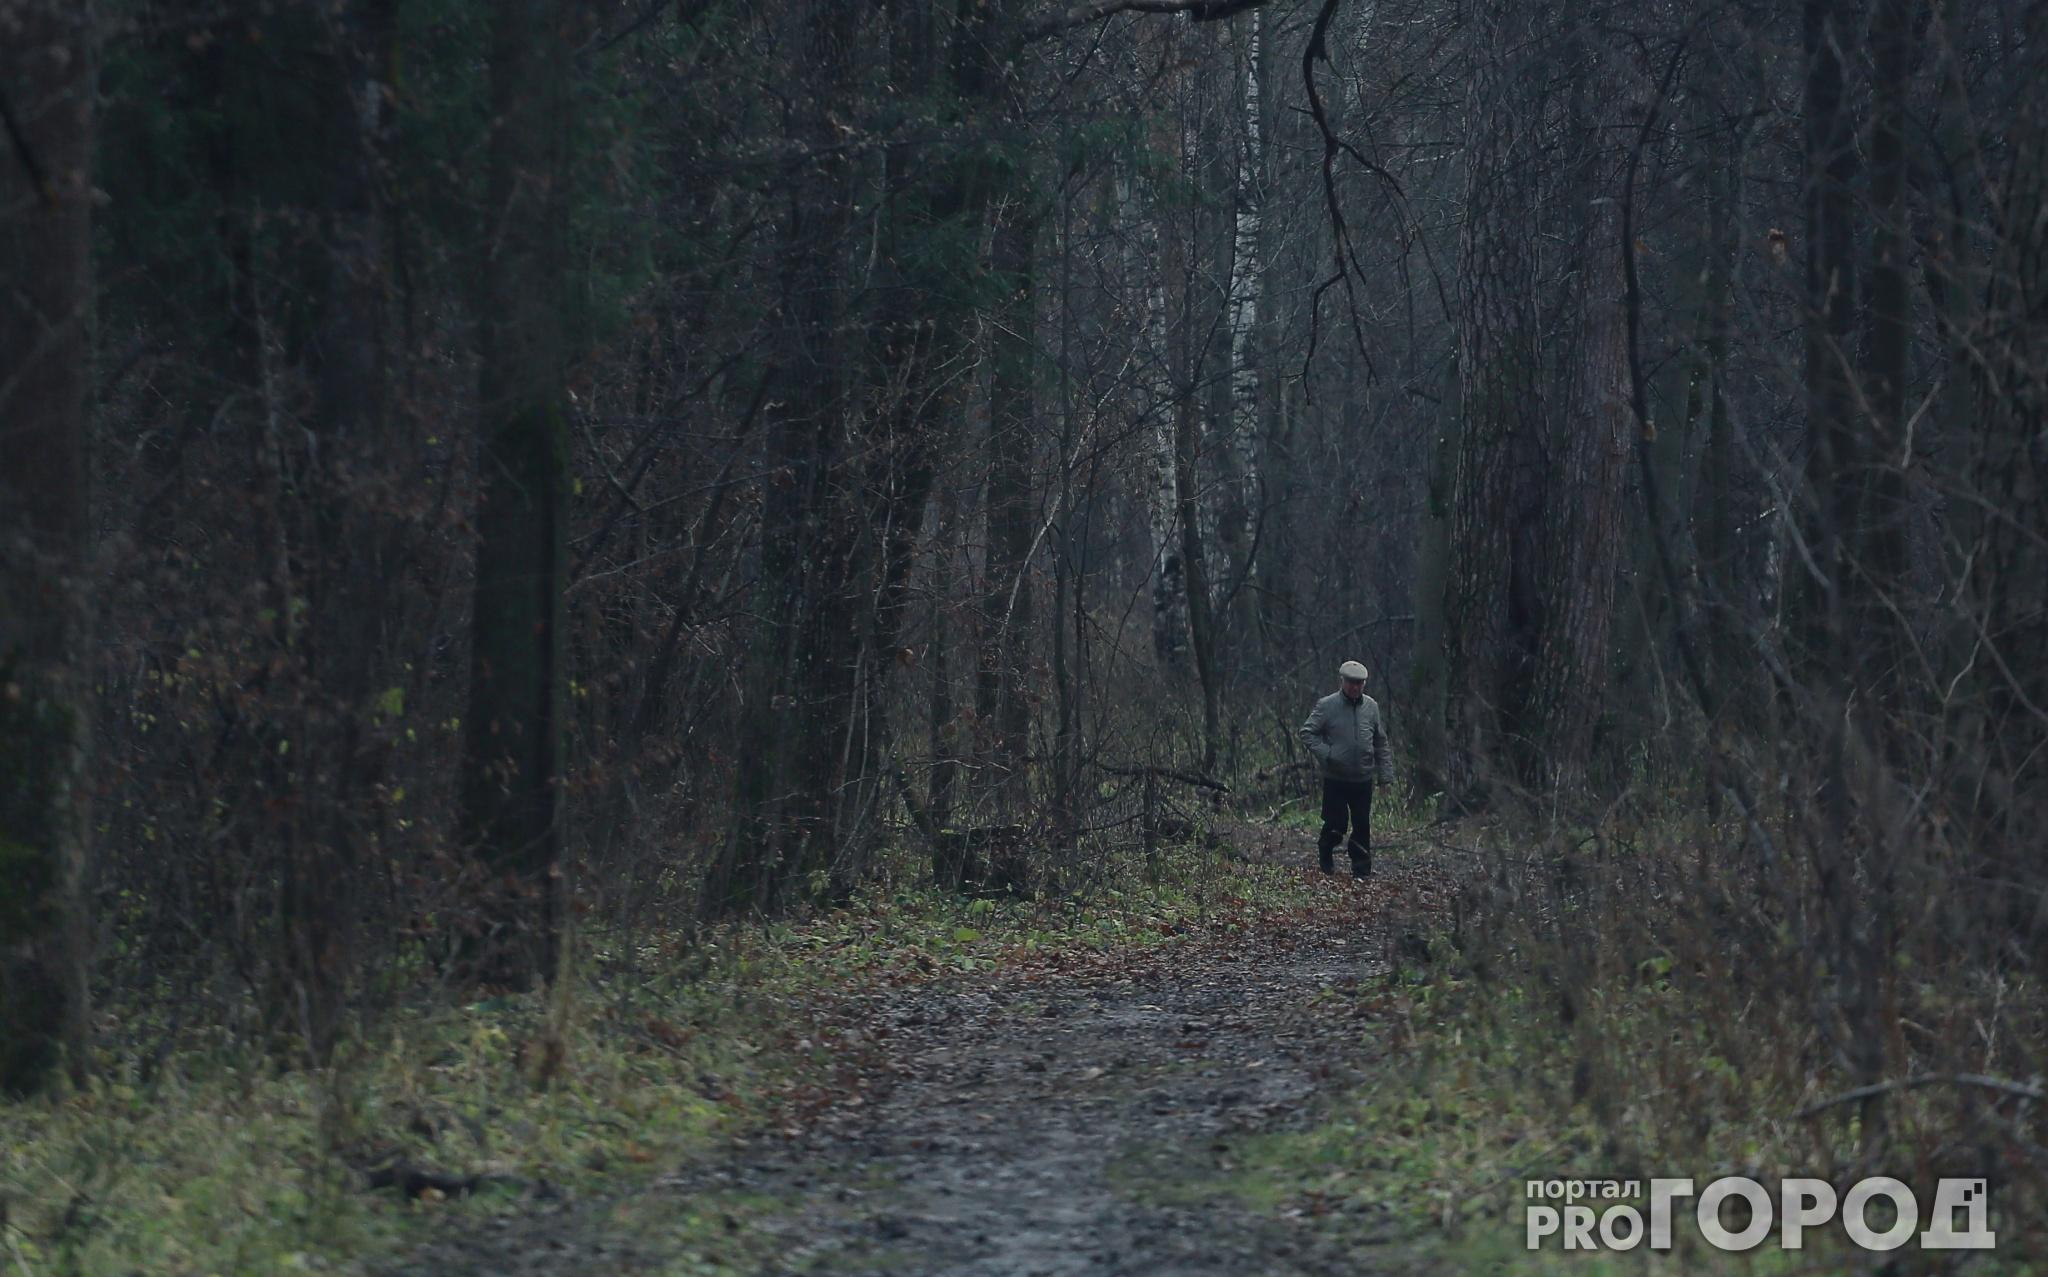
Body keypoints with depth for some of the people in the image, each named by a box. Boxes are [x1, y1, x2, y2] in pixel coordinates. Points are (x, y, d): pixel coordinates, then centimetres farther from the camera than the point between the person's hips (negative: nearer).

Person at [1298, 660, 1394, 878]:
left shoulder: (1371, 706, 7)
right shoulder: (1327, 706, -6)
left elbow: (1381, 743, 13)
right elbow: (1307, 733, -3)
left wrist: (1385, 773, 8)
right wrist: (1325, 754, -15)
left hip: (1363, 779, 3)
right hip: (1335, 779, -3)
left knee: (1362, 825, 5)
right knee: (1336, 825, -2)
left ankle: (1361, 870, 15)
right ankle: (1325, 855, 26)